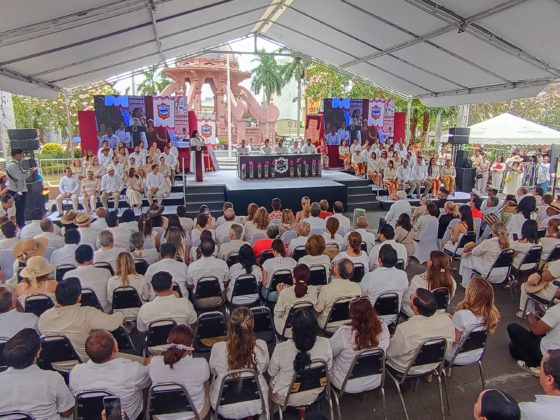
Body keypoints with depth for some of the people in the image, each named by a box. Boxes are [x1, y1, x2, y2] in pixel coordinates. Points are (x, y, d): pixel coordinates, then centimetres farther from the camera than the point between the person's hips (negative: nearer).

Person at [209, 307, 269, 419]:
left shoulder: (218, 348, -27)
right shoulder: (261, 346, -25)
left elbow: (214, 371, -5)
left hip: (226, 408, 0)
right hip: (256, 405, 1)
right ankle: (251, 415, 43)